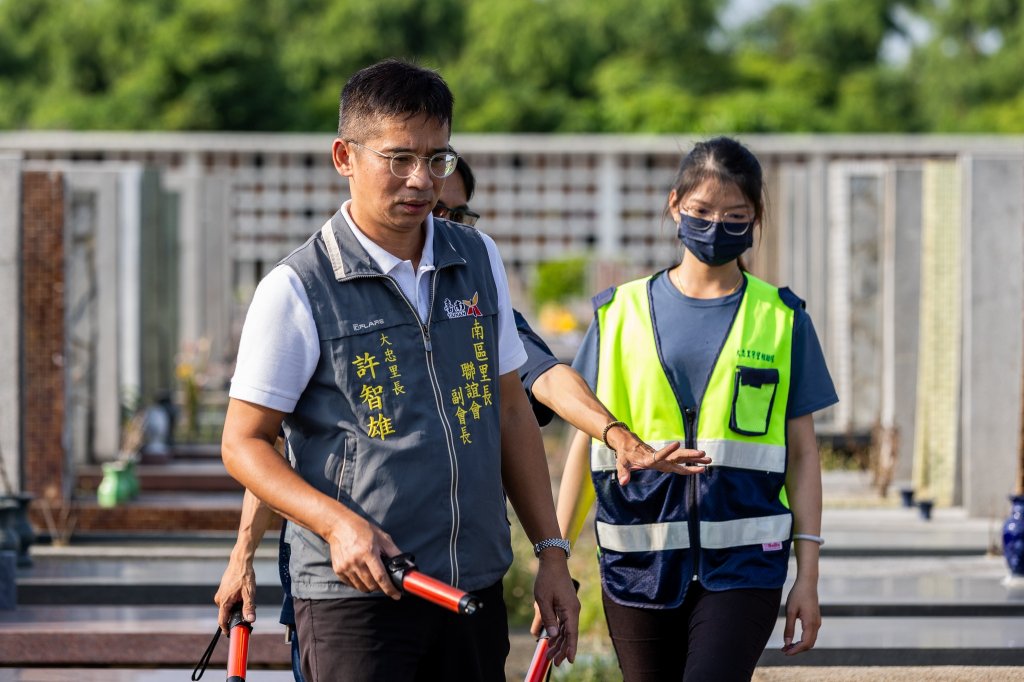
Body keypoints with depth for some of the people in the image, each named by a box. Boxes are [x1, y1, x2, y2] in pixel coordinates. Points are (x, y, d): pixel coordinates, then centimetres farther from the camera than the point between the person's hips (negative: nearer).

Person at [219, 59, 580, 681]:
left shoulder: (480, 260, 10)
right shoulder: (297, 289, -6)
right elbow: (244, 444, -5)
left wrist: (552, 551, 13)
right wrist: (337, 523, -20)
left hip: (477, 586, 5)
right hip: (355, 593, -5)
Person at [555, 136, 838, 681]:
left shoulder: (781, 320, 6)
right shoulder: (621, 313, 8)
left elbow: (802, 454, 7)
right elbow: (586, 444, 10)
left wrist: (808, 575, 2)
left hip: (743, 563, -2)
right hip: (638, 566, 2)